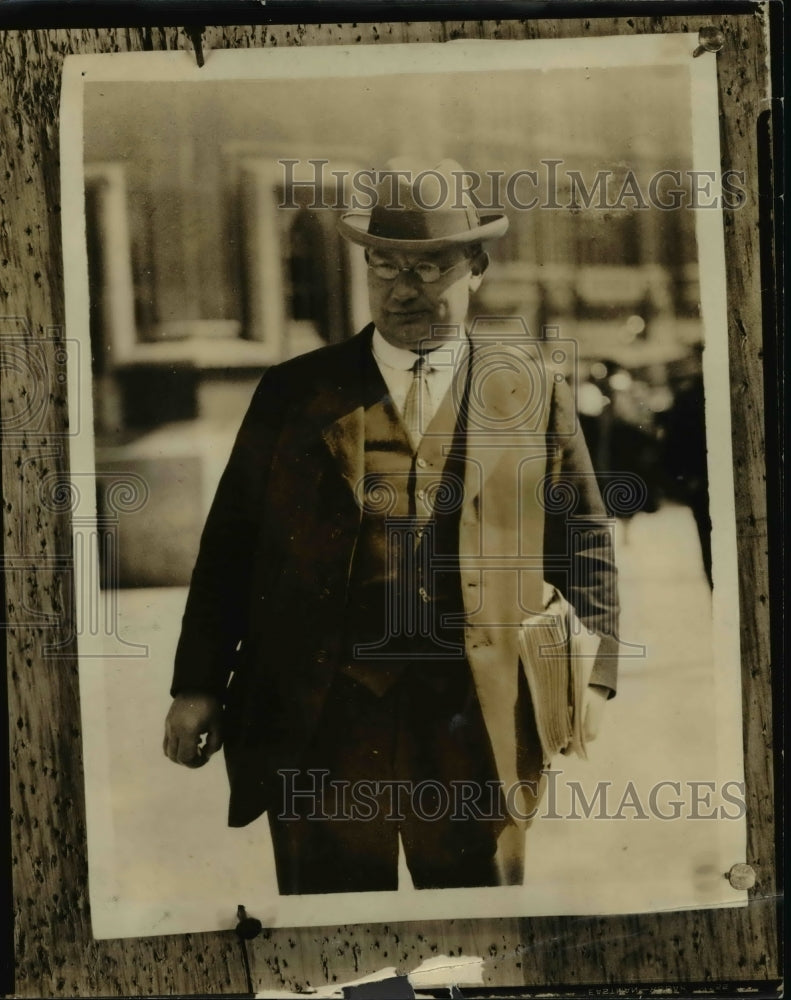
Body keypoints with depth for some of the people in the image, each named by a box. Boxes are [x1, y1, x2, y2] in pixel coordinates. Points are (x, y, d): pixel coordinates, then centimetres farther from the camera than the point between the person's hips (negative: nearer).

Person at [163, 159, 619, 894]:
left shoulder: (531, 389, 6)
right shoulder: (293, 392, 7)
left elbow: (582, 535, 8)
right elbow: (231, 543, 6)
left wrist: (592, 677, 0)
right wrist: (197, 685, 2)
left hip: (478, 724, 0)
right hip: (319, 723, 1)